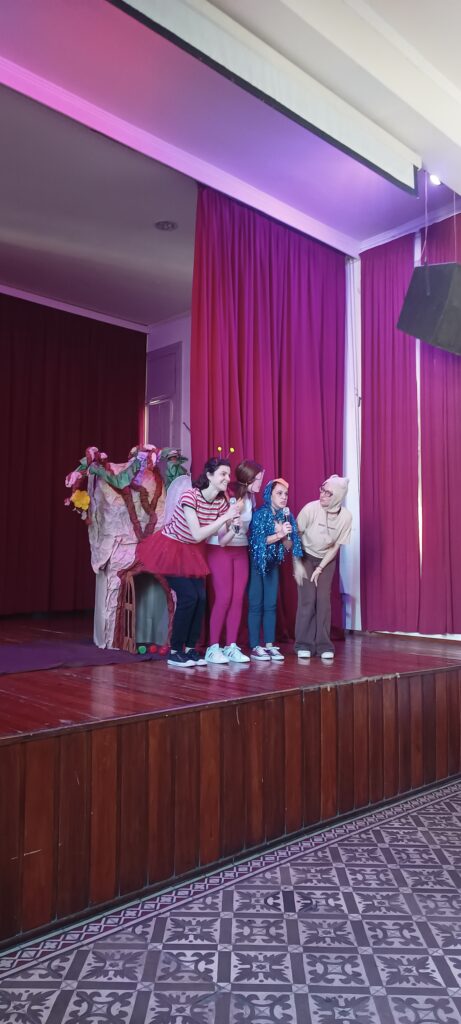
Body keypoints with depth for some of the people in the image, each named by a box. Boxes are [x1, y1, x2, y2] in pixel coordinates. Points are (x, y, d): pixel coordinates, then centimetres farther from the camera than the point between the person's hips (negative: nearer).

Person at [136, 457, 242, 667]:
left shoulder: (222, 502, -8)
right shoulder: (190, 496, -27)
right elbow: (197, 535, -29)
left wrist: (234, 522, -25)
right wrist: (225, 518, -31)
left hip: (193, 551, 6)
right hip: (171, 548, -6)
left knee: (201, 598, -3)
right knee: (188, 597, -13)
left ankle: (190, 649, 12)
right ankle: (175, 652, 0)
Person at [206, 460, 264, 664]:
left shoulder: (251, 497, 1)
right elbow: (222, 540, -21)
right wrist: (234, 527, -38)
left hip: (241, 550, 6)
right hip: (220, 550, -6)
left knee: (238, 598, 2)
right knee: (223, 597, -8)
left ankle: (231, 646, 9)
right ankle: (213, 647, 2)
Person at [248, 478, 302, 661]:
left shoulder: (287, 516, 1)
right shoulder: (260, 514, -14)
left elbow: (290, 547, 0)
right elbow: (256, 541, -23)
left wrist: (286, 535, -19)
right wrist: (279, 534, -26)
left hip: (273, 564, 5)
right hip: (255, 563, -5)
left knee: (271, 605, 4)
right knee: (256, 605, -3)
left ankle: (269, 645, 8)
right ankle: (255, 647, 0)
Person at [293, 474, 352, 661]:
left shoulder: (346, 517, -19)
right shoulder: (311, 509, -26)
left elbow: (335, 547, -9)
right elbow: (295, 536, -16)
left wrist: (319, 569, -12)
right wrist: (297, 564, -16)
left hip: (327, 559, 2)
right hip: (305, 556, -2)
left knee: (324, 599, -5)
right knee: (308, 598, -8)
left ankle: (323, 645, 4)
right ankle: (304, 644, 2)